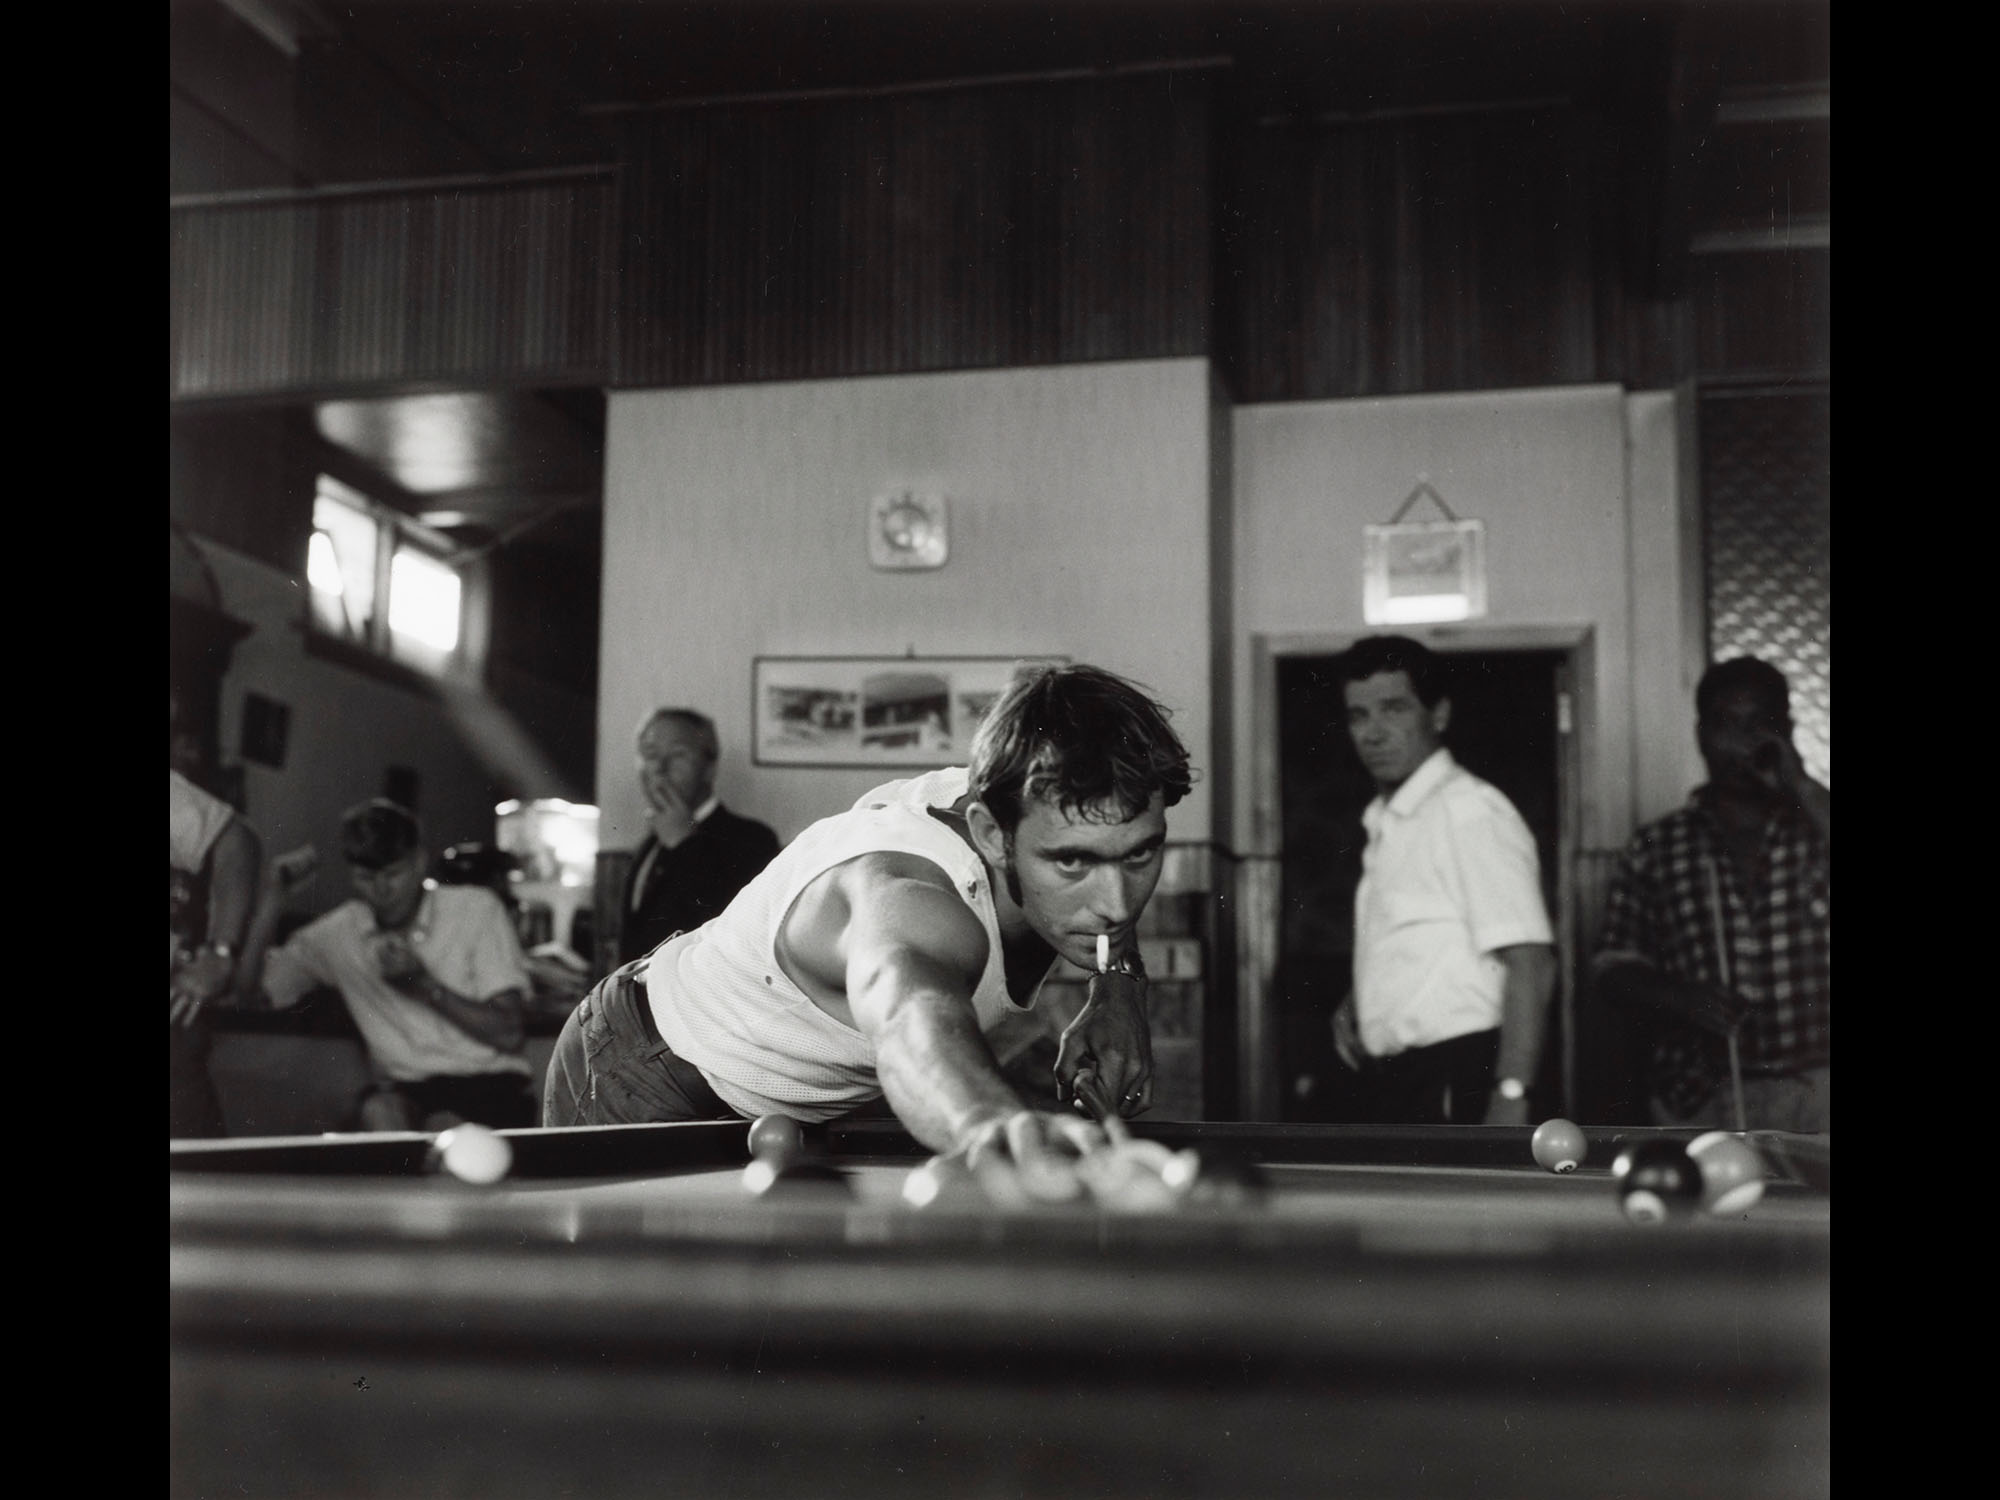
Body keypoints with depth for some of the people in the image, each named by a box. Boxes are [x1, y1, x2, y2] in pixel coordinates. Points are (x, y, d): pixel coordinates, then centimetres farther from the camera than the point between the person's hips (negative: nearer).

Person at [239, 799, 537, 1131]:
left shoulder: (476, 909, 1)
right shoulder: (338, 933, 10)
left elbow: (508, 1035, -2)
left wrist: (424, 985, -12)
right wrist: (275, 889, 3)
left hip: (489, 1085, -2)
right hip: (406, 1089, 2)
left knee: (445, 1127, -35)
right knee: (379, 1111, -33)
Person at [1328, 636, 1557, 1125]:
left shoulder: (1472, 812, -13)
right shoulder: (1386, 820, 15)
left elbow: (1530, 963, -20)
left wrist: (1510, 1098, -25)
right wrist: (1356, 1003, 10)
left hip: (1454, 1082, -9)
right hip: (1393, 1083, 9)